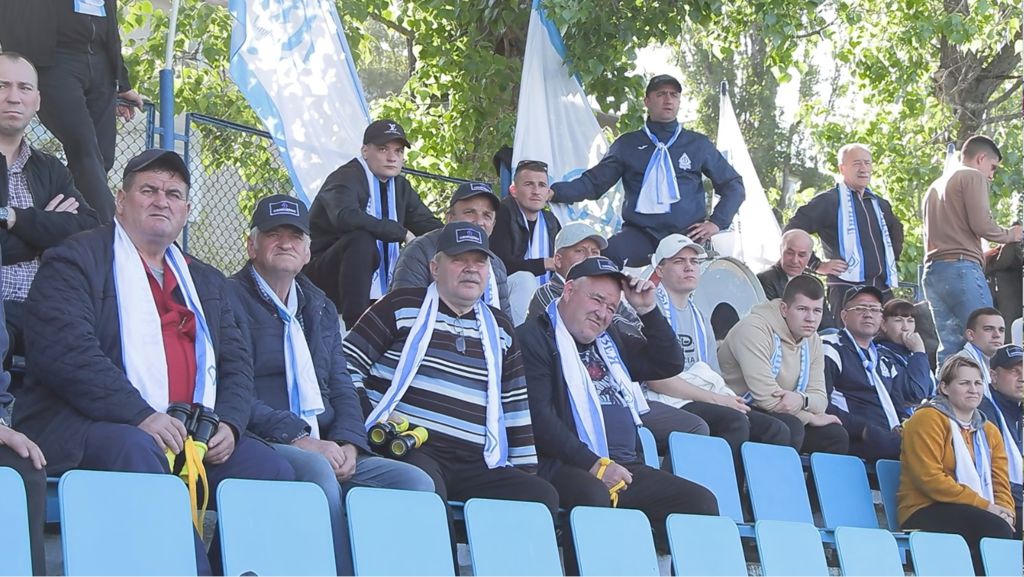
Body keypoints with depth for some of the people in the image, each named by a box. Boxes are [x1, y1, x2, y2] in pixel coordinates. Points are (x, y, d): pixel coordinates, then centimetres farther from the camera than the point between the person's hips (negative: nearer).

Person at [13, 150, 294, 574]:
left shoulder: (206, 281, 26)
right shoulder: (75, 260, 4)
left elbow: (237, 364, 19)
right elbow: (64, 351, -12)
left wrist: (228, 422, -4)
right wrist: (141, 416, -21)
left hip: (196, 436, 6)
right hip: (91, 427, -5)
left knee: (273, 471, -17)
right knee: (136, 451, -37)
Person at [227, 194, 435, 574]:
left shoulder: (320, 308, 25)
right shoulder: (230, 299, 2)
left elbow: (341, 387, 18)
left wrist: (347, 444, -3)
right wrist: (299, 440, -18)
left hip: (327, 450, 7)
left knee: (416, 482, -14)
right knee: (318, 471, -37)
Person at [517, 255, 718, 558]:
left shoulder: (610, 340, 25)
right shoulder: (534, 337, -1)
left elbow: (670, 364, 26)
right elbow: (539, 417, -12)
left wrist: (647, 309, 15)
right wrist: (594, 464, -17)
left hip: (626, 466, 8)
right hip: (567, 466, -7)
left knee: (702, 502, -10)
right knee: (592, 495, -40)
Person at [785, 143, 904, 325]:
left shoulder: (879, 204, 20)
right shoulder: (828, 201, -1)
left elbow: (896, 230, 42)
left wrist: (892, 259, 25)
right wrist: (818, 265, -9)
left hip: (883, 289, 7)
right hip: (847, 288, -6)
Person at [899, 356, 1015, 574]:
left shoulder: (990, 431, 22)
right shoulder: (928, 419, -2)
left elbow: (1001, 484, 15)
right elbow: (930, 479, -13)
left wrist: (1005, 511, -11)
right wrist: (983, 505, -17)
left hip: (982, 514, 6)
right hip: (926, 513, -6)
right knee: (996, 529, -33)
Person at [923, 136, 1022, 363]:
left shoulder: (935, 187, 27)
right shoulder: (973, 177, 2)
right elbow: (982, 224, -10)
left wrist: (985, 255, 26)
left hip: (932, 271, 8)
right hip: (961, 267, -8)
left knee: (949, 348, 3)